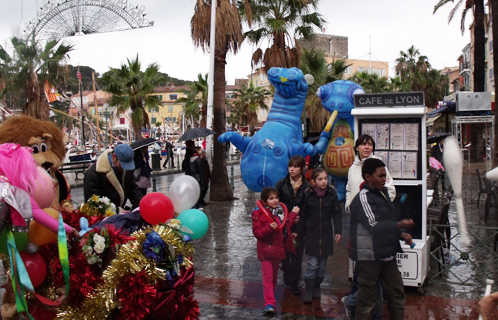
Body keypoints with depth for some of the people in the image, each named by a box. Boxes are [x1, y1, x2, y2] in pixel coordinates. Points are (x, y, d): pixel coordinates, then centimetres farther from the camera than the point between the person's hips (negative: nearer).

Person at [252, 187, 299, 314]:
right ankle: (269, 303, -7)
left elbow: (285, 225, 23)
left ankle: (271, 291, 42)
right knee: (268, 276, -8)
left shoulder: (281, 210, 7)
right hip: (266, 250, -6)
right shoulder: (259, 214, -14)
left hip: (278, 249, 6)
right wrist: (270, 228, -32)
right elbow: (257, 233, -19)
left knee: (274, 274, 21)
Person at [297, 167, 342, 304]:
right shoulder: (308, 195, -4)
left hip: (326, 234, 2)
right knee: (312, 264, -5)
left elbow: (337, 214, 3)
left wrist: (338, 231, -4)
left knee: (322, 264, 10)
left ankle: (316, 287, 26)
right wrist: (299, 232, 8)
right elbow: (304, 216, 5)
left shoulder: (332, 194, -2)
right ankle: (308, 290, 6)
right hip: (312, 234, -2)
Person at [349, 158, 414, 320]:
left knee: (397, 293, 14)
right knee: (367, 299, 0)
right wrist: (399, 225, -30)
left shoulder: (382, 193, 15)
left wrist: (401, 234, 5)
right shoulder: (363, 197, -14)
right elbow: (373, 226, -22)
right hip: (369, 256, -9)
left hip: (387, 254, 9)